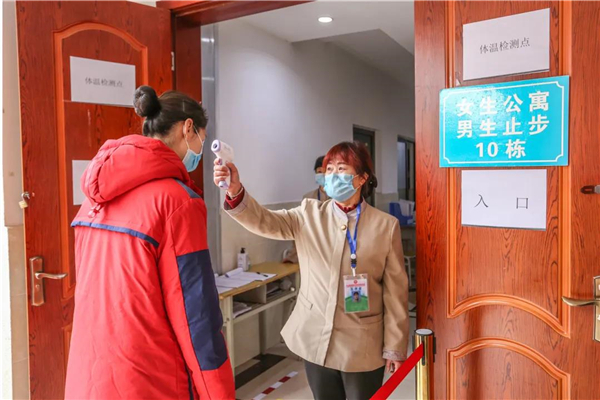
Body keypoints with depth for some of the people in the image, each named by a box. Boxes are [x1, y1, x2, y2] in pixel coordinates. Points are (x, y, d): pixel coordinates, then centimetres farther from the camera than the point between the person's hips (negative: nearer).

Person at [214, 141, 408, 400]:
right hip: (315, 338, 2)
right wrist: (235, 191, -34)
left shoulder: (385, 225, -6)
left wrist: (395, 346, -2)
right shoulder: (309, 214, 0)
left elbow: (395, 291, -4)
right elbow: (264, 221, -16)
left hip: (363, 344, -2)